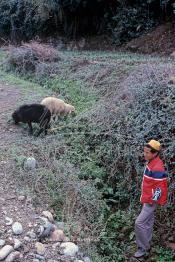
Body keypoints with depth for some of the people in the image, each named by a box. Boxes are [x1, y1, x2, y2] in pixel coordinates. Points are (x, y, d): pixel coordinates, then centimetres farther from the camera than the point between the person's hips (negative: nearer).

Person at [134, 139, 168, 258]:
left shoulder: (157, 168, -27)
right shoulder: (150, 163, 5)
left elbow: (160, 186, -25)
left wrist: (153, 200, -20)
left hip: (151, 201, -10)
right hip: (147, 199, 10)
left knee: (139, 223, -8)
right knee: (148, 223, 20)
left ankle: (143, 248, 7)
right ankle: (146, 245, 34)